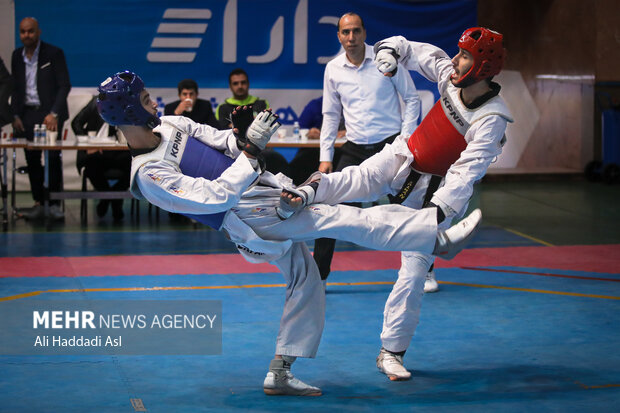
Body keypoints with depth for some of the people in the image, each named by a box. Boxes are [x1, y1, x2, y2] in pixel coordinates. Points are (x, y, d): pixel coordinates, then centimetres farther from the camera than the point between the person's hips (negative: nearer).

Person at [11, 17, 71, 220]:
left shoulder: (54, 53, -5)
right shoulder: (17, 55, 9)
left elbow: (65, 86, -8)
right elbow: (15, 88, 15)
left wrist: (54, 114, -17)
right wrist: (15, 116, 5)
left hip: (49, 113, -4)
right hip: (27, 114, 4)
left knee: (53, 157, -11)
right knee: (32, 159, 3)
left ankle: (55, 203, -4)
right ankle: (38, 203, 9)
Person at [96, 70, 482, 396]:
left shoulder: (171, 125, 3)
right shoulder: (150, 175, -21)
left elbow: (223, 143, 8)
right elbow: (218, 196, -25)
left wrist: (240, 133, -15)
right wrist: (252, 149, -27)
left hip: (269, 191, 9)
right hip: (250, 217, -9)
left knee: (306, 283, 14)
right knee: (346, 220, -14)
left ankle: (280, 373, 22)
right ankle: (440, 239, -6)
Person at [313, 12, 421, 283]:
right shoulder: (333, 70, 3)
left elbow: (412, 98, 1)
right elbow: (331, 115, 12)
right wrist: (325, 156, 7)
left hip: (390, 145, -2)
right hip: (355, 149, 3)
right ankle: (317, 275, 4)